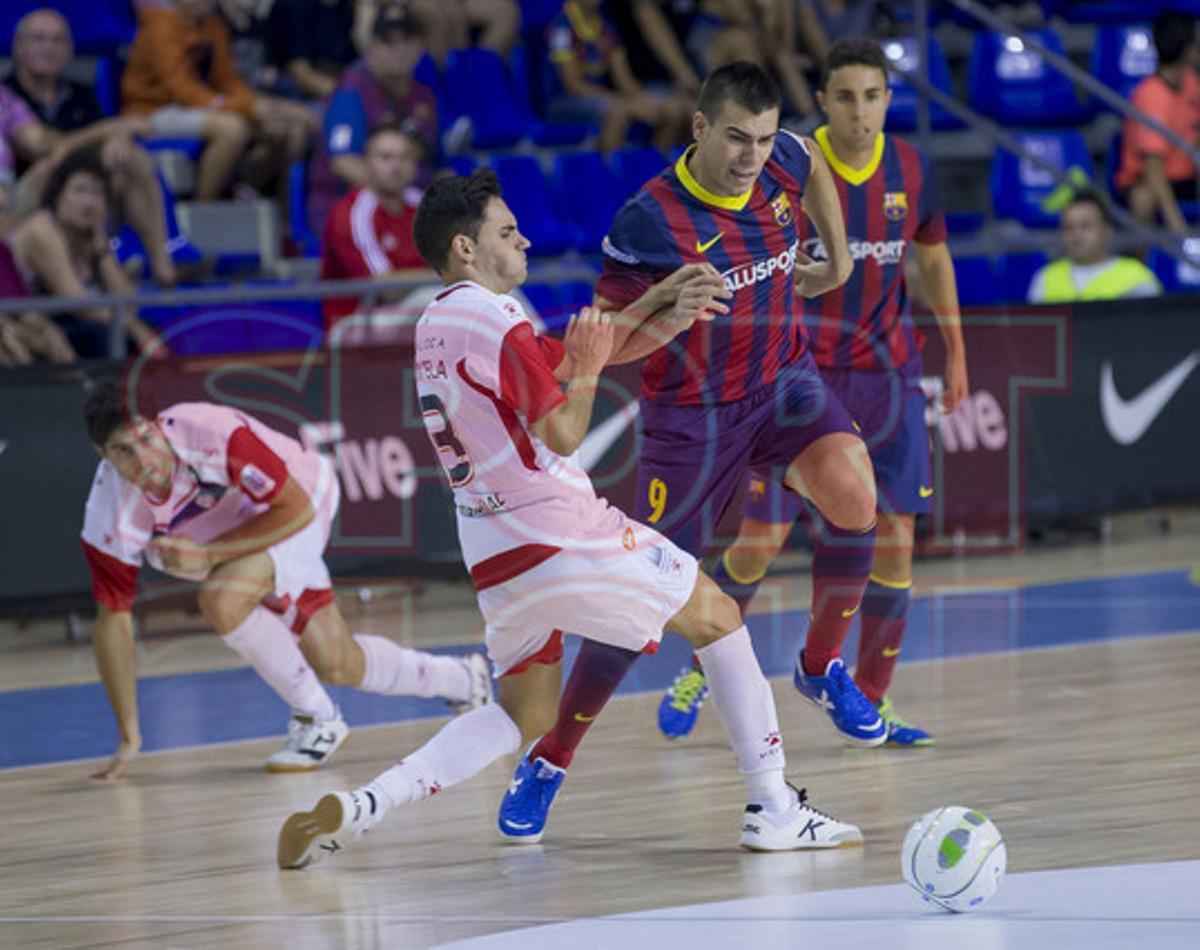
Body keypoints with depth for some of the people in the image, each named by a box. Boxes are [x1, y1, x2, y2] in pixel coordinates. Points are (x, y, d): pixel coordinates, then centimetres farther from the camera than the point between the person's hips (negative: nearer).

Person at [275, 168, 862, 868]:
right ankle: (774, 808, 6)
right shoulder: (496, 322, -13)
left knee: (524, 717, 19)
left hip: (498, 562, 8)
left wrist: (656, 303, 21)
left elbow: (571, 355, 23)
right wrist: (587, 368, -1)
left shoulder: (436, 326, 15)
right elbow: (562, 435, -17)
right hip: (565, 539, -8)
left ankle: (358, 807, 0)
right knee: (717, 618, 10)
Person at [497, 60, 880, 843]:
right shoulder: (649, 222, -23)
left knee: (852, 493, -27)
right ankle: (550, 762, 12)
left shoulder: (784, 163, -8)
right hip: (691, 412, -4)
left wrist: (838, 260, 19)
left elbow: (815, 163, 20)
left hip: (782, 381, 4)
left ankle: (823, 668, -3)